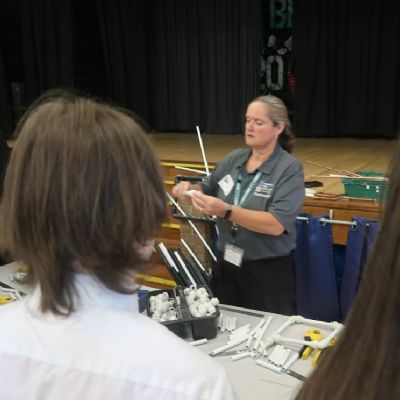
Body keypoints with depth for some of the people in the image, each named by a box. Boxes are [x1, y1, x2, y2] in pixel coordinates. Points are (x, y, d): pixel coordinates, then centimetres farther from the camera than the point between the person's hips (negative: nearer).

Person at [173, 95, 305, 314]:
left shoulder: (289, 168, -13)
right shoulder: (234, 159, 2)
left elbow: (277, 224, -24)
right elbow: (207, 189, 15)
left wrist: (225, 211, -31)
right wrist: (191, 189, -8)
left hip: (268, 270, -5)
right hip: (227, 264, 5)